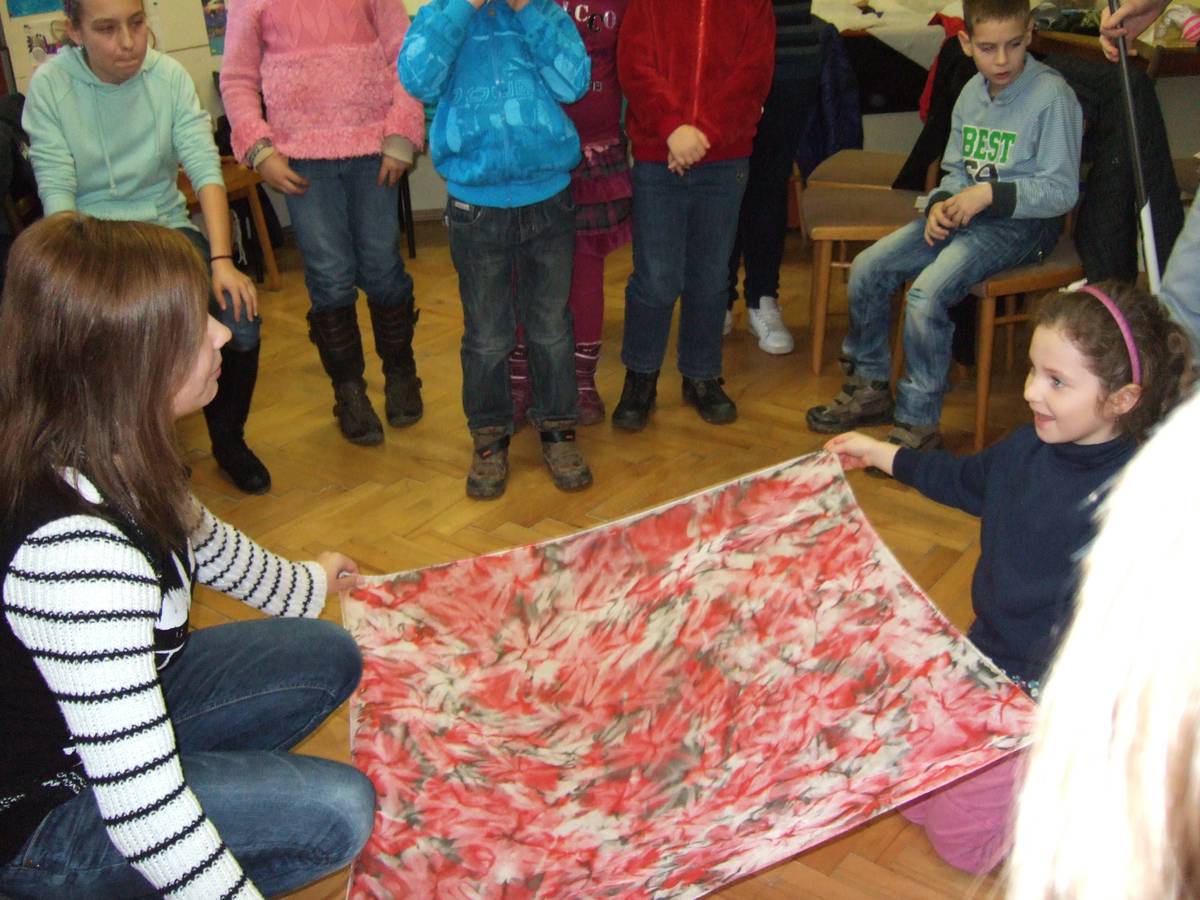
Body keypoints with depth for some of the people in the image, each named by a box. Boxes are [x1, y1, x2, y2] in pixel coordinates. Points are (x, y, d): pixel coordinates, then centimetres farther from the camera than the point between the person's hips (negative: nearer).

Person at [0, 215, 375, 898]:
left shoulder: (104, 457, -10)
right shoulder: (80, 550, -39)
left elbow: (198, 537, 14)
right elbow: (143, 811, -35)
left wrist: (303, 584, 30)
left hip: (108, 701, 9)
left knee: (328, 657, 9)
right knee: (337, 811, -18)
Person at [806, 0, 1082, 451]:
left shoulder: (1052, 95, -13)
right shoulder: (972, 92, 9)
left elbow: (1062, 191, -14)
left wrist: (989, 193, -22)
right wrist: (942, 203, -4)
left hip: (1022, 221, -7)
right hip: (963, 211, 7)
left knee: (926, 293, -28)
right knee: (867, 269, -8)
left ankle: (918, 423, -15)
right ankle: (869, 388, 9)